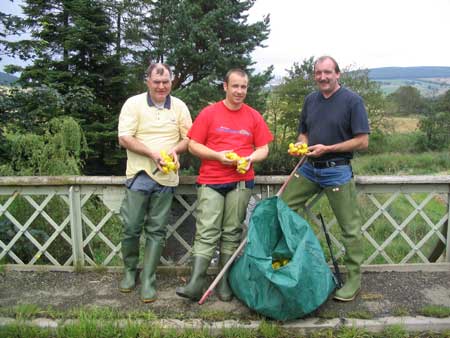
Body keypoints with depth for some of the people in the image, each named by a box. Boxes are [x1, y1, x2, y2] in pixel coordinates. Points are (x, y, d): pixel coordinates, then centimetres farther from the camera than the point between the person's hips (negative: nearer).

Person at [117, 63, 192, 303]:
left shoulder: (179, 107, 8)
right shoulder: (134, 104, 1)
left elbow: (189, 138, 10)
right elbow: (124, 139, -6)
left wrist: (176, 149, -12)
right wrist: (152, 153, -16)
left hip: (166, 177, 2)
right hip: (140, 175, -1)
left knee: (157, 230, 5)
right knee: (131, 227, 0)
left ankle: (148, 280, 16)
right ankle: (129, 270, 25)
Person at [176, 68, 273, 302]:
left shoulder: (254, 116, 10)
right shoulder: (209, 113, 4)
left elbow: (263, 149, 12)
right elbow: (193, 145, 2)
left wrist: (250, 158, -9)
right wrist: (217, 155, -12)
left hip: (241, 181, 2)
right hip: (210, 181, -1)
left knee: (232, 233, 5)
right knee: (206, 232, -6)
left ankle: (224, 283, 13)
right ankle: (196, 284, -5)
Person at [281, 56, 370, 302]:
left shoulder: (352, 101, -8)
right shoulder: (311, 100, 10)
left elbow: (362, 141, -12)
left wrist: (327, 148, -18)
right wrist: (301, 144, -4)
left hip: (337, 171, -6)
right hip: (309, 168, 6)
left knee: (350, 227, 2)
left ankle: (354, 280, 16)